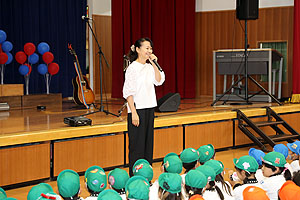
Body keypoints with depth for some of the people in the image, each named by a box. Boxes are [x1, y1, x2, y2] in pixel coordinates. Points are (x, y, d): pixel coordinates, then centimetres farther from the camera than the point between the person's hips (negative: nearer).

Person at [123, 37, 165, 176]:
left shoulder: (149, 67, 11)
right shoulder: (133, 68, -11)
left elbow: (159, 81, 4)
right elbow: (128, 92, -14)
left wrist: (154, 64, -3)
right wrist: (134, 113, -19)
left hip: (149, 108, 7)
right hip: (137, 109, -7)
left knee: (148, 142, 11)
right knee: (137, 145, -4)